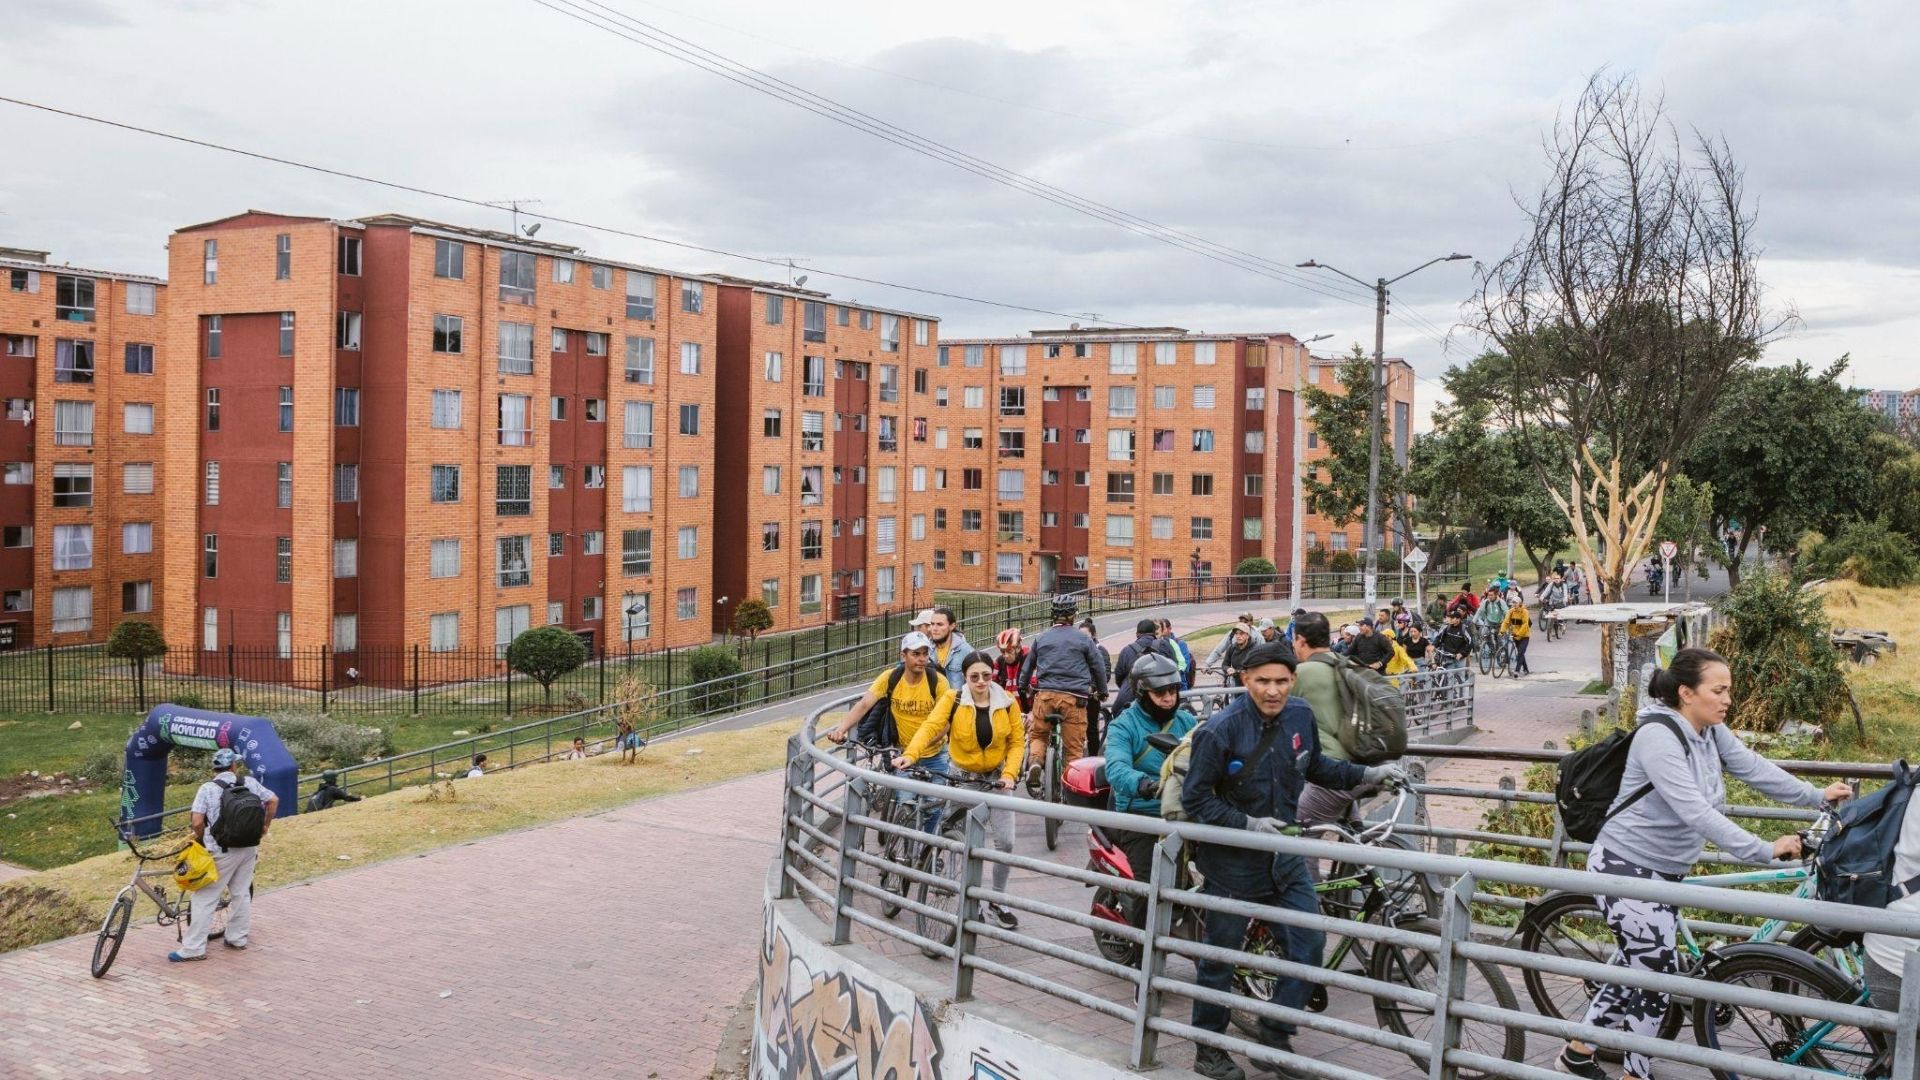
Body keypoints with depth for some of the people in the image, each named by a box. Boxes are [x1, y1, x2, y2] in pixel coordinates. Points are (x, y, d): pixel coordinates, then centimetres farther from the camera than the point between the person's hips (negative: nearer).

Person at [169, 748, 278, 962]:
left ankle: (193, 948, 2)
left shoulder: (208, 789, -11)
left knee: (204, 899, 2)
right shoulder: (249, 782, 1)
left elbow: (197, 822, -17)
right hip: (249, 848, 5)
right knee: (241, 894, 17)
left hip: (222, 853, -5)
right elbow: (273, 800, 7)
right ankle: (237, 938, 26)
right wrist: (264, 828, 18)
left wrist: (200, 838, 3)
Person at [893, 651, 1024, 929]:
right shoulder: (952, 700, -13)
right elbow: (930, 727, -27)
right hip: (961, 777, -2)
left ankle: (997, 901, 18)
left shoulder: (1007, 702, -7)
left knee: (1005, 842, -2)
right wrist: (910, 755, -44)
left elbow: (1017, 741, -2)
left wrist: (1009, 774, -16)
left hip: (996, 778, 2)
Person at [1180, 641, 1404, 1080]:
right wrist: (1248, 824, -21)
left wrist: (1366, 774, 8)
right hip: (1232, 859, -5)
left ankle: (1276, 1036, 22)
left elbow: (1315, 766, 16)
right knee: (1221, 956, 6)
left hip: (1284, 855, 5)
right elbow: (1194, 798, -16)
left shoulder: (1301, 716, -4)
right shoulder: (1221, 730, -21)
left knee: (1309, 944, 3)